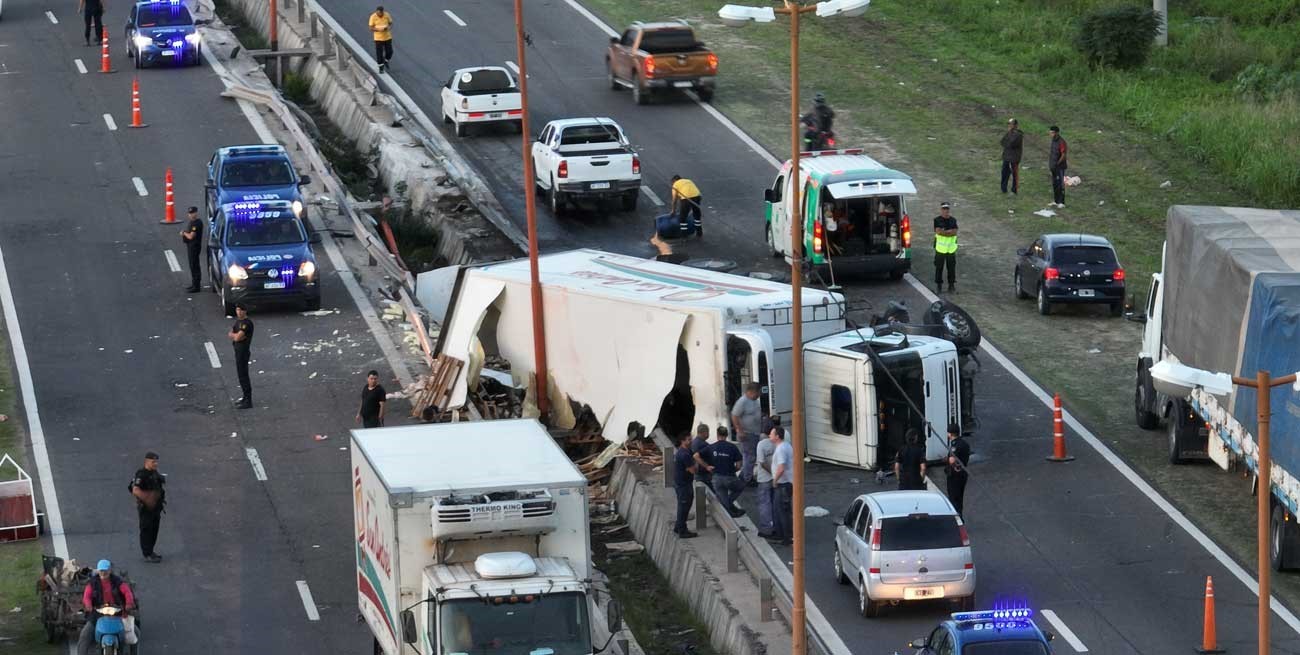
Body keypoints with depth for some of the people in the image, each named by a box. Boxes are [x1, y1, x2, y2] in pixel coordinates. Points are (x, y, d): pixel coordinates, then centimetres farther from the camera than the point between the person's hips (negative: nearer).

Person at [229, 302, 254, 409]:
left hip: (243, 351, -10)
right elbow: (230, 334, 10)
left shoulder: (247, 323, -19)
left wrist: (233, 334, -3)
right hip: (238, 349, 10)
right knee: (241, 374, 17)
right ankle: (246, 398, 27)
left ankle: (248, 401, -5)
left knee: (243, 375, -8)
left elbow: (237, 337, -24)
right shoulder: (238, 321, 12)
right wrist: (236, 335, -12)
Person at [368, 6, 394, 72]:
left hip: (387, 37, 2)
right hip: (378, 38, -2)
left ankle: (386, 62, 36)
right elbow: (371, 28, -11)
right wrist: (379, 29, -27)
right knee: (379, 54, 1)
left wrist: (389, 28, -18)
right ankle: (381, 68, 16)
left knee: (389, 52, 7)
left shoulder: (387, 15, -7)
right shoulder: (373, 17, -14)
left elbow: (390, 24, 5)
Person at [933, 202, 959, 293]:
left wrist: (944, 232, -13)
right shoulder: (937, 220, -1)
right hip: (940, 248, -3)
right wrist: (950, 232, -9)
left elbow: (955, 232, -4)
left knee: (952, 268, 4)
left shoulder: (953, 220, 8)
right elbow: (938, 231, -14)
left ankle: (951, 286, 11)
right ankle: (939, 286, 9)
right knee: (939, 268, 1)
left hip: (951, 248, 3)